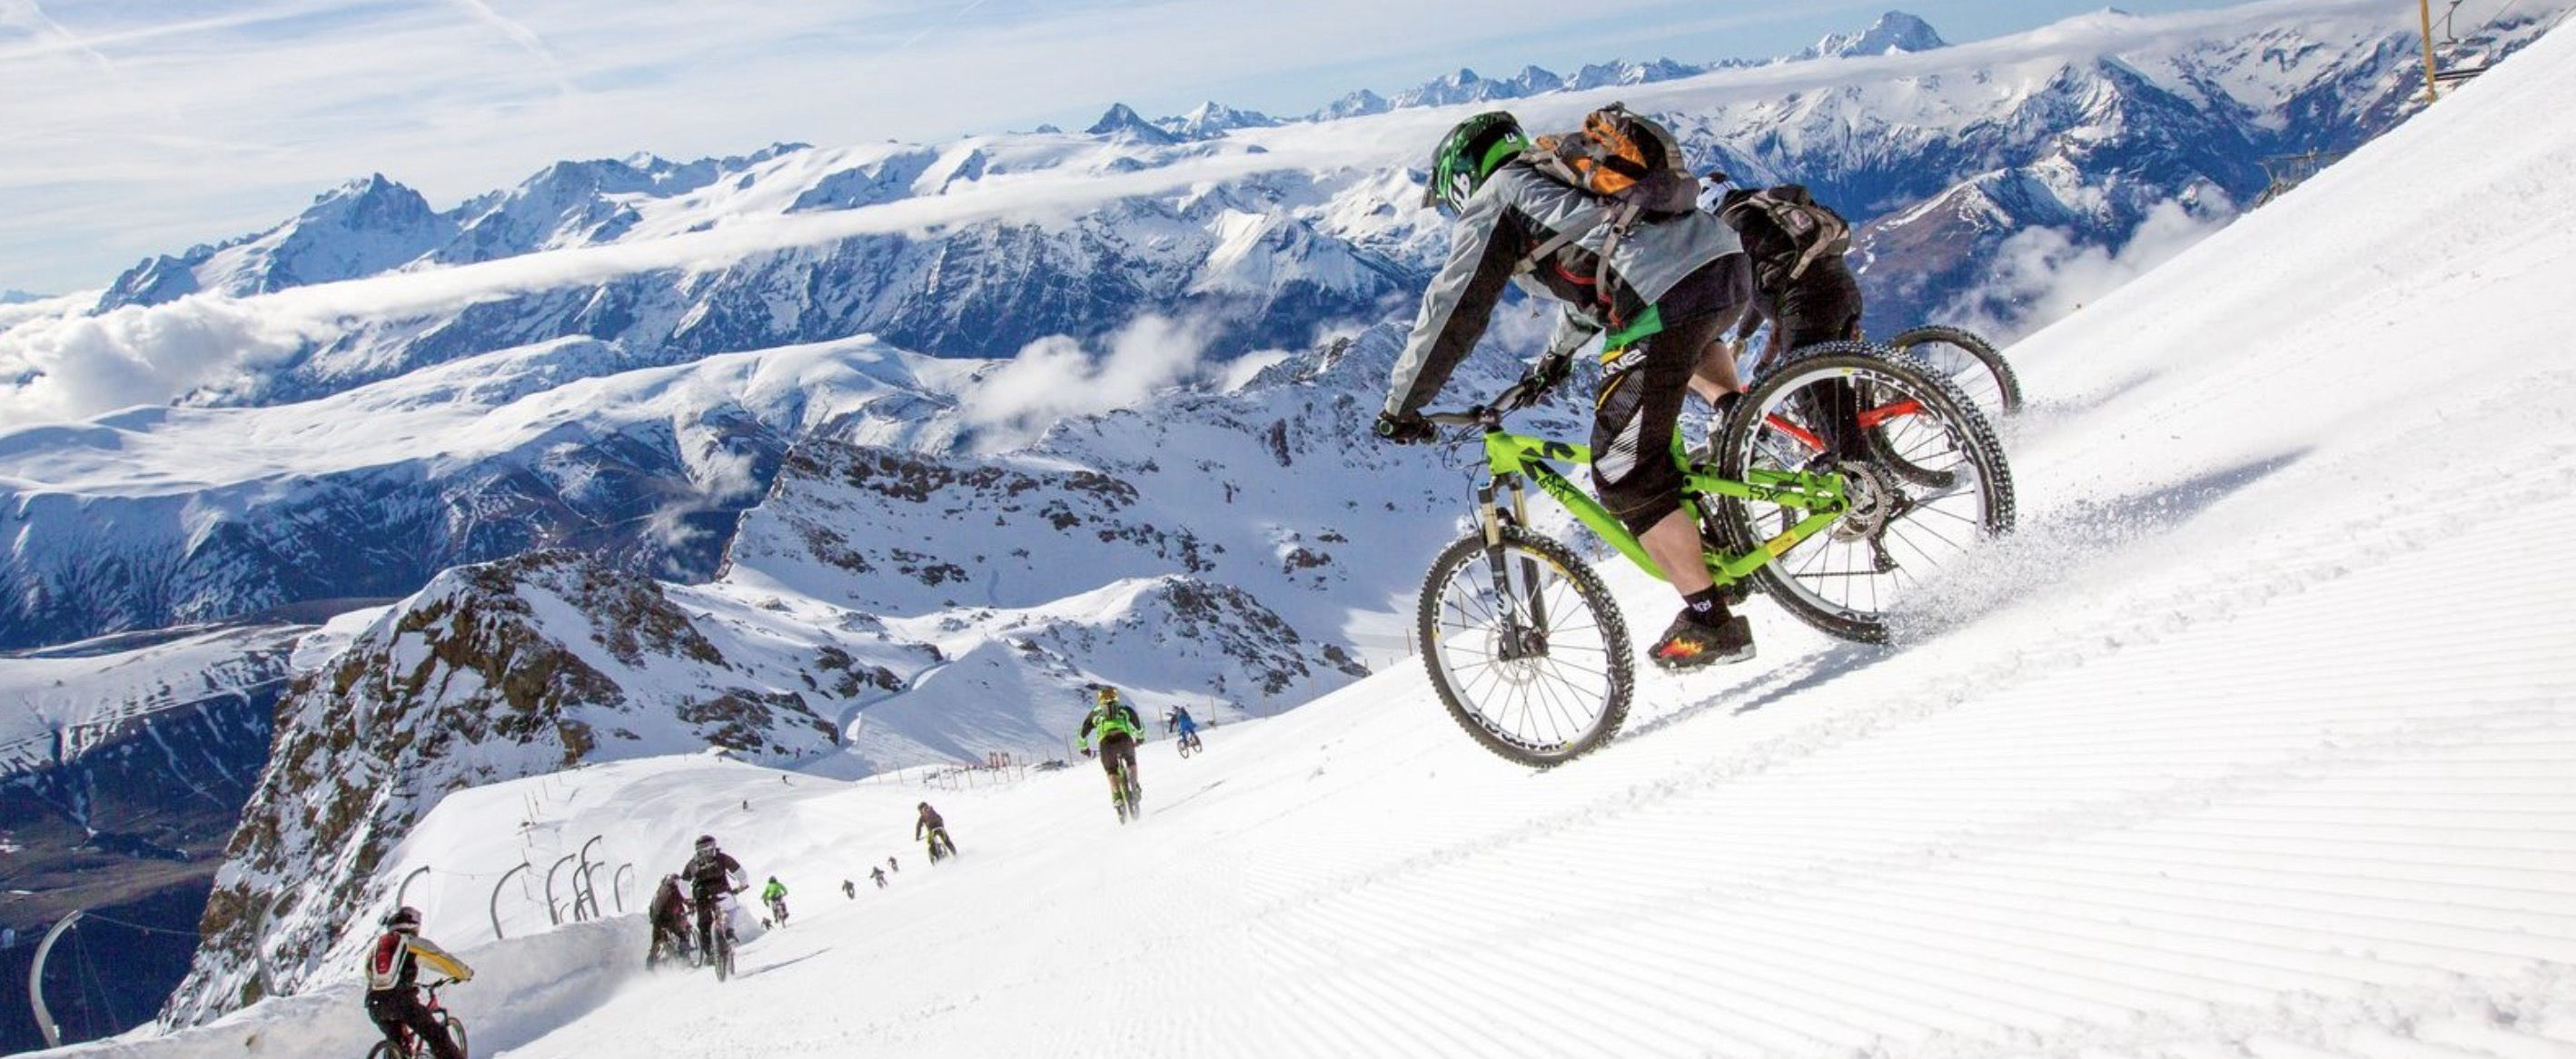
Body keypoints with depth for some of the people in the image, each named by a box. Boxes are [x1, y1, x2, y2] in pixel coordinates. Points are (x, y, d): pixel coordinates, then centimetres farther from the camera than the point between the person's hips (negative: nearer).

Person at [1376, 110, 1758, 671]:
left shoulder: (1495, 200, 9)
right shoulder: (1561, 174, 33)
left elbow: (1450, 313, 6)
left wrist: (1400, 404, 15)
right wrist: (1559, 352, 60)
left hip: (1666, 300, -9)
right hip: (1733, 263, 9)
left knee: (1627, 479, 0)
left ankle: (1710, 622, 0)